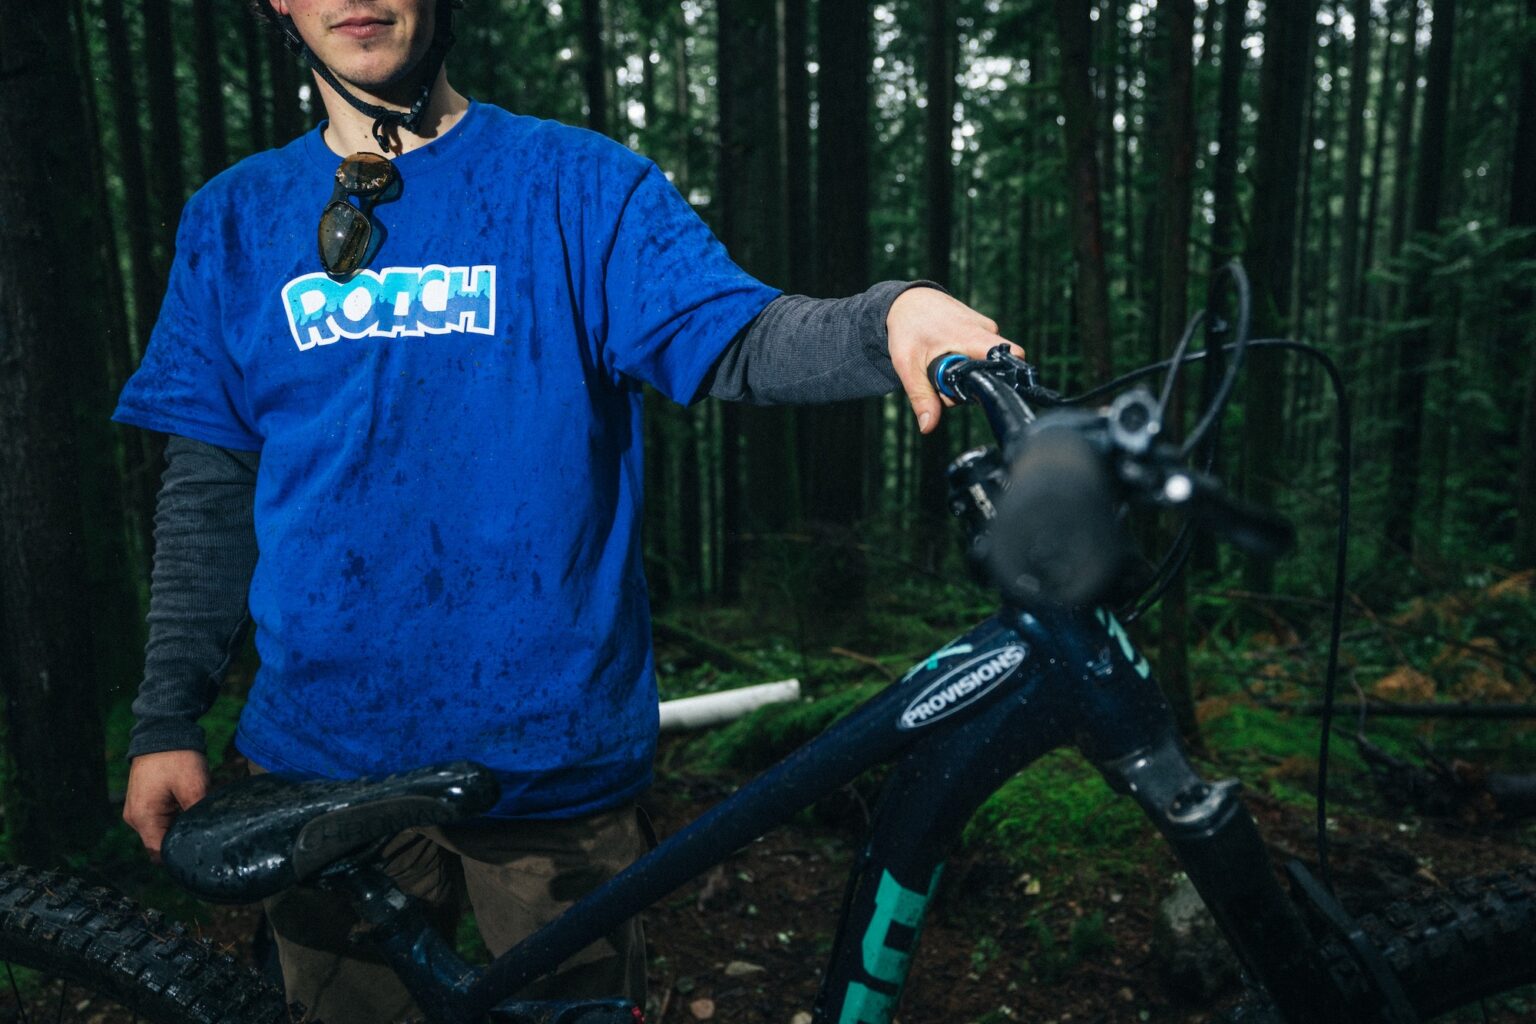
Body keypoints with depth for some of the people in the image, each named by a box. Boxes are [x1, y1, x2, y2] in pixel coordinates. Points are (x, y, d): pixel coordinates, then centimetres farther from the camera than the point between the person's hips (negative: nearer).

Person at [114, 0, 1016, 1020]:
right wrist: (166, 722, 4)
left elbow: (738, 339, -14)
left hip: (553, 756, -2)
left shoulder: (580, 185, -2)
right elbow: (209, 491, 8)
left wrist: (891, 316, -34)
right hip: (321, 755, 3)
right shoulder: (235, 219, 6)